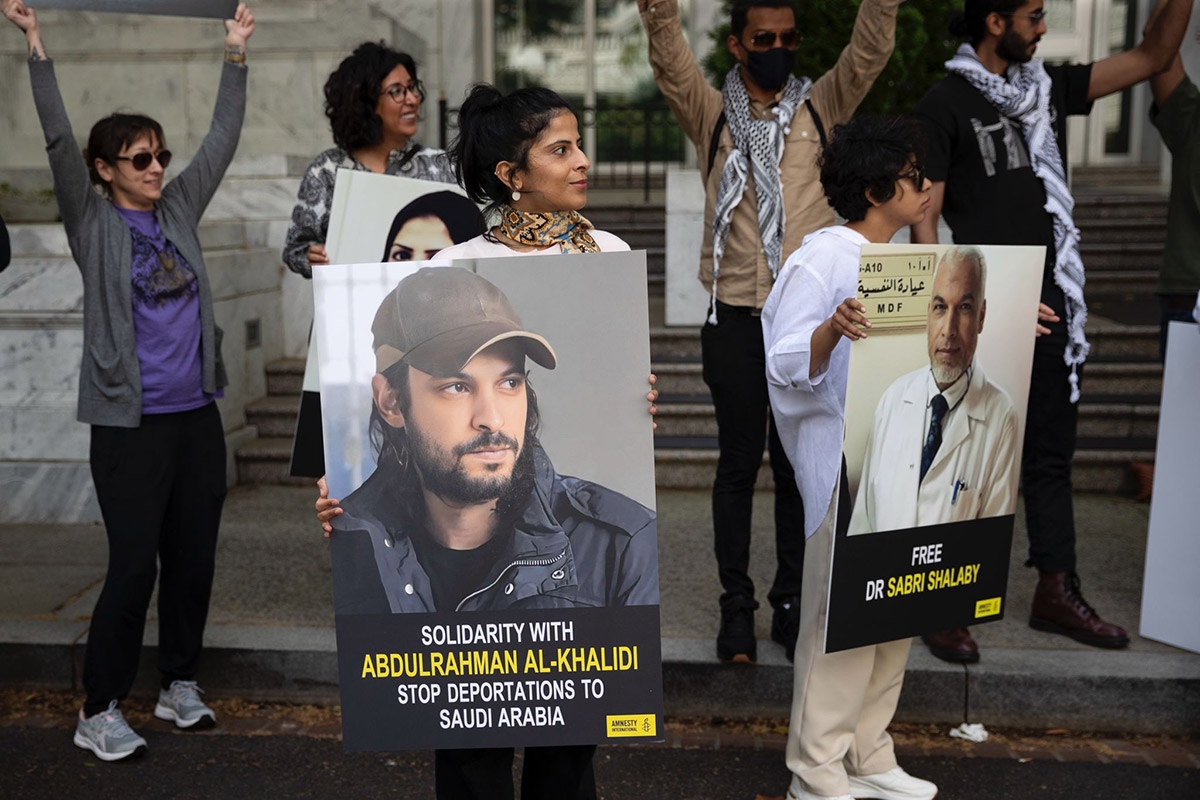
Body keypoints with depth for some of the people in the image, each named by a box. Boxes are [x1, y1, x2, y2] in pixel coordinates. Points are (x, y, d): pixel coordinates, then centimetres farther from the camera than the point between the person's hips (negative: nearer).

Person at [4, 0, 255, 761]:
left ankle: (181, 684, 26)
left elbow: (222, 140, 14)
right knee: (133, 565, -4)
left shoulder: (177, 211, 11)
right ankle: (99, 713, 9)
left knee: (194, 557, 10)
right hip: (131, 423, -5)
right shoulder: (94, 223, 0)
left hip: (198, 415, 5)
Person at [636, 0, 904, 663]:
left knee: (798, 465, 8)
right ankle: (736, 606, 15)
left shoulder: (821, 108, 10)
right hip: (735, 318, -1)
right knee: (738, 463, 5)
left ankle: (791, 603, 20)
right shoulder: (710, 115, 7)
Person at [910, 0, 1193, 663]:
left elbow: (1152, 56, 16)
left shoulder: (1048, 87, 13)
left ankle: (1056, 594, 24)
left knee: (1050, 456, 13)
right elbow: (924, 219, -9)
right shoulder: (944, 106, -6)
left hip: (1048, 309, 7)